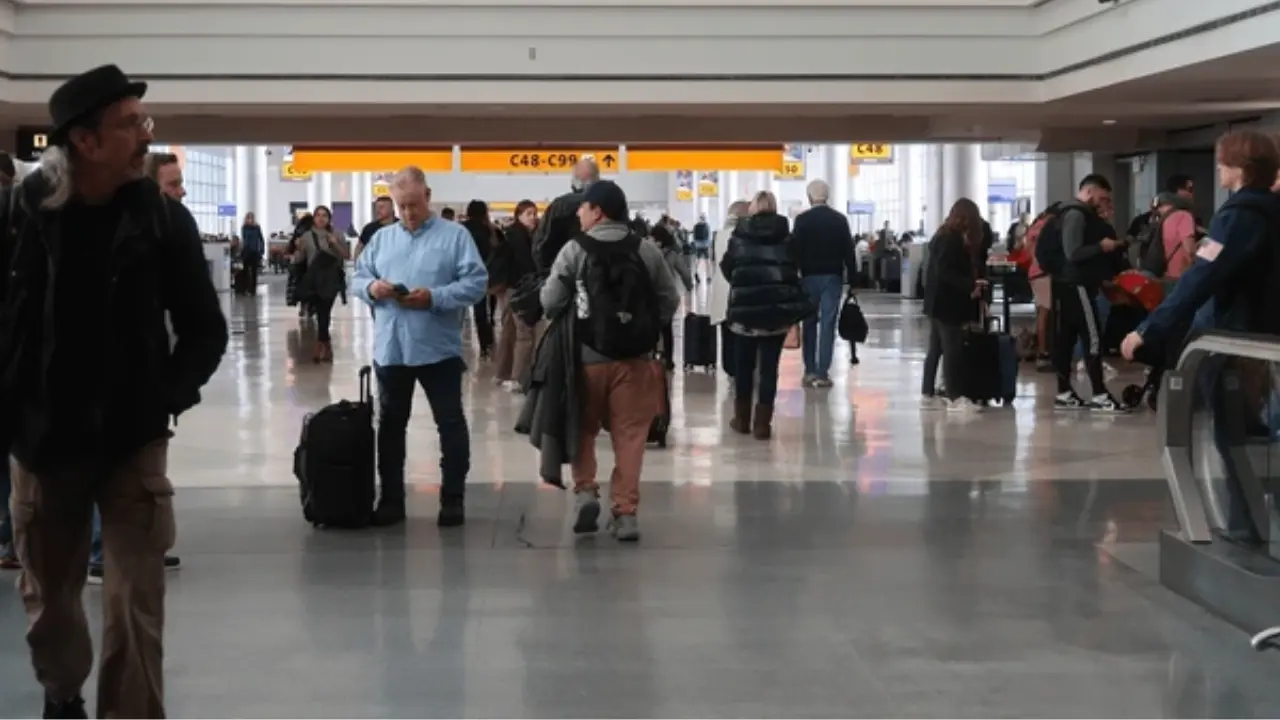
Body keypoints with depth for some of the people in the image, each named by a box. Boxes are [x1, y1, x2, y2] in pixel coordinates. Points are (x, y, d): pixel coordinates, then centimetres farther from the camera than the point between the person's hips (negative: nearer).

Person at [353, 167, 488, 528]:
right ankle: (391, 499, 20)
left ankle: (453, 499, 11)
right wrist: (371, 287, -11)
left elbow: (476, 282, -10)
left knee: (450, 423, 2)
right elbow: (358, 276, 12)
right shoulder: (382, 238, 12)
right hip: (390, 348, 4)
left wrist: (434, 297, -20)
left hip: (438, 349, -4)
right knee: (390, 424, 10)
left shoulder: (455, 235, -2)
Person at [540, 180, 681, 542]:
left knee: (583, 429, 18)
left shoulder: (574, 249, -6)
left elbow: (550, 302, -3)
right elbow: (670, 300, 6)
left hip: (587, 356, -1)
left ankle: (585, 491, 5)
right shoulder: (647, 250, 1)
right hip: (635, 357, 1)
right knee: (629, 435, 5)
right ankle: (625, 512, 3)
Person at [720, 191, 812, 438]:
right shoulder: (786, 235, 1)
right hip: (779, 306, 0)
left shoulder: (740, 234, 0)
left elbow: (726, 267, 5)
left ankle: (742, 418, 23)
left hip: (745, 306, 0)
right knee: (769, 366, 4)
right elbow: (795, 267, 1)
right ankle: (762, 423, 2)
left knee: (743, 364, 15)